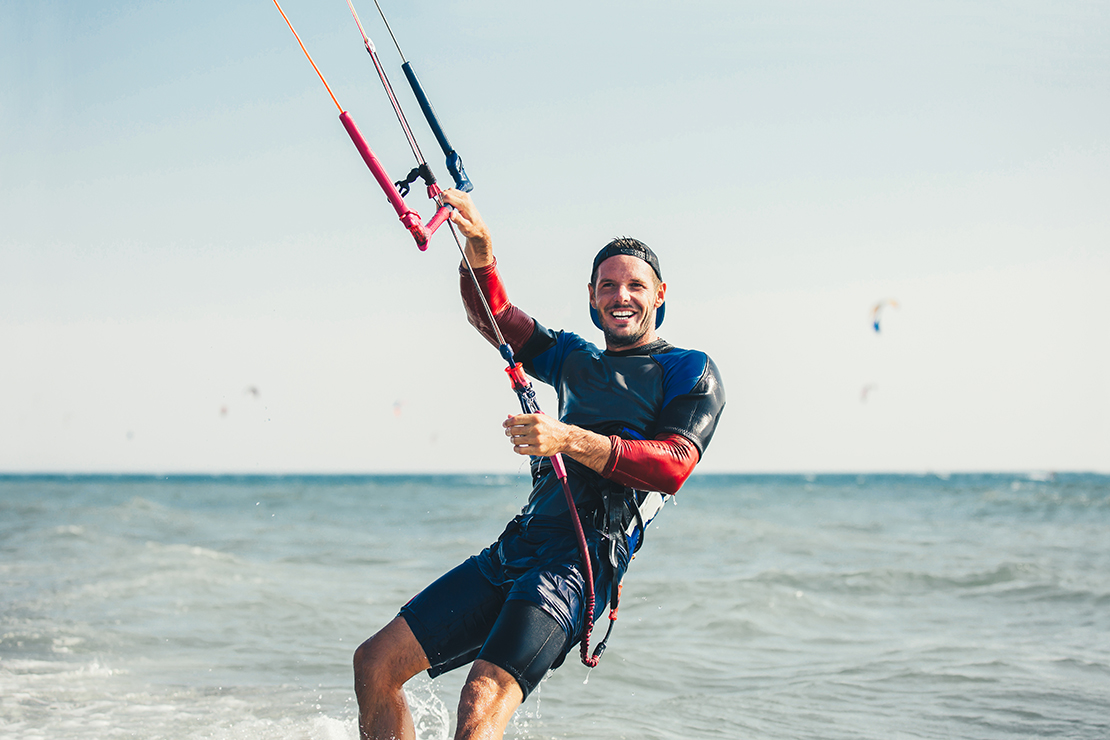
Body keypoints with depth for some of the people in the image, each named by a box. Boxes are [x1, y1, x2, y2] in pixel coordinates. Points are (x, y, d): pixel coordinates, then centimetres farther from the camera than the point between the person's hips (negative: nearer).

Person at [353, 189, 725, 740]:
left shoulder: (691, 373, 4)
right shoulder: (575, 359, 25)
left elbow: (673, 468, -12)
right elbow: (493, 316, 19)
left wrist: (570, 440, -24)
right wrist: (479, 244, -1)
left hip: (581, 560, -7)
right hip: (513, 550, 8)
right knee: (376, 664, 4)